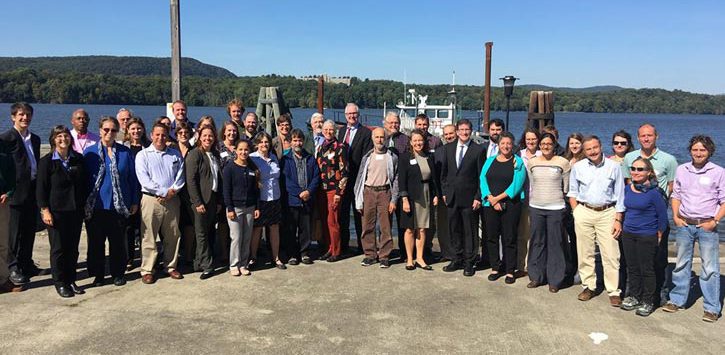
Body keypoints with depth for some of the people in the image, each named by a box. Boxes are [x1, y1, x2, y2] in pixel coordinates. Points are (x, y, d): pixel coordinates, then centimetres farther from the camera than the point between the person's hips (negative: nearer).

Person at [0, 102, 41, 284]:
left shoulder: (35, 139, 14)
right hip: (17, 192, -6)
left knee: (30, 231, 13)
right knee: (16, 232, 0)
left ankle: (27, 263, 24)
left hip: (33, 192, 6)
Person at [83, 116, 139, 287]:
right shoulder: (90, 152, 2)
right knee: (96, 241, 8)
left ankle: (118, 273, 21)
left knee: (118, 241, 8)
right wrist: (83, 202, 0)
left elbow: (132, 178, 5)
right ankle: (98, 274, 21)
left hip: (119, 205, 0)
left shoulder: (125, 152, 2)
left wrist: (134, 202, 4)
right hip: (95, 205, 0)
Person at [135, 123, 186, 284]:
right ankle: (147, 270, 6)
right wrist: (164, 192, -13)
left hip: (172, 200, 4)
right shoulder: (143, 155, 2)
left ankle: (170, 266, 20)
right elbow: (144, 179, -9)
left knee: (172, 236, 9)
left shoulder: (175, 154, 13)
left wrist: (173, 191, -10)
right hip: (151, 199, -3)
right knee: (148, 237, -1)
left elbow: (180, 176, 6)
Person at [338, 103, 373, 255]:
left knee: (359, 213, 4)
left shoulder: (366, 133, -5)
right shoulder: (341, 131, 14)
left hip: (358, 178, -5)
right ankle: (343, 245, 20)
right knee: (342, 212, 10)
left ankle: (362, 246, 14)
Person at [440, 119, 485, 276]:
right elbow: (444, 172, 13)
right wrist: (444, 192, 7)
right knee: (454, 230, 11)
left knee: (470, 231, 4)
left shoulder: (478, 150, -4)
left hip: (469, 198, -4)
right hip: (452, 197, 4)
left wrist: (478, 197, -9)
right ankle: (456, 260, 24)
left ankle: (469, 263, 15)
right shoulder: (449, 148, 8)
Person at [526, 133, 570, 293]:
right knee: (537, 242, 9)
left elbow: (566, 187, 4)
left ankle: (555, 280, 14)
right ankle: (536, 276, 22)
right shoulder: (532, 162, 5)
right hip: (536, 207, 3)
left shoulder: (563, 162, -3)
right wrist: (533, 200, 13)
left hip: (555, 208, -3)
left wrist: (554, 196, 9)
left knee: (555, 243, 2)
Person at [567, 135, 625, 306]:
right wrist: (577, 213, 1)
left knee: (610, 254, -3)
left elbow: (620, 195, 3)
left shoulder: (613, 167, 1)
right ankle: (588, 286, 20)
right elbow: (572, 193, 12)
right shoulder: (578, 167, 4)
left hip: (607, 213, -1)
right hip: (584, 212, 1)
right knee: (585, 252, 7)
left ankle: (613, 291, 5)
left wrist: (618, 220, -2)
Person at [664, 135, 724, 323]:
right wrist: (675, 216, 2)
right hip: (684, 224, 3)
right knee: (681, 264, 11)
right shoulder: (681, 170, 5)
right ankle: (677, 300, 23)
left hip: (707, 226, -3)